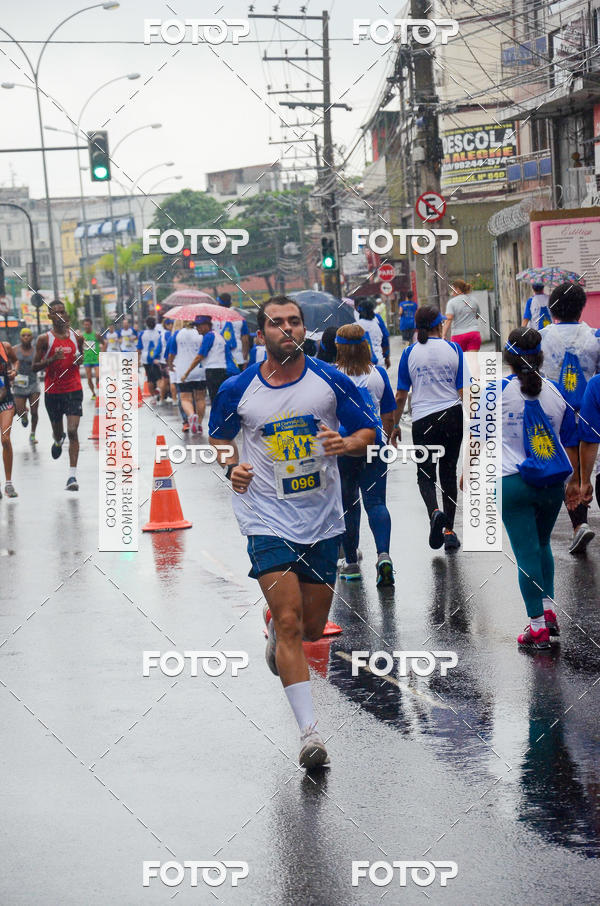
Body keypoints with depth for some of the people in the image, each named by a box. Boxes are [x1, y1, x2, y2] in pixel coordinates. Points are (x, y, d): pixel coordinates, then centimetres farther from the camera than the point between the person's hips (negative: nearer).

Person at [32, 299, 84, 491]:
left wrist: (80, 360, -2)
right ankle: (58, 440, 56)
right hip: (52, 391, 0)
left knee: (72, 431, -12)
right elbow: (35, 366, -3)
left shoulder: (77, 337, 2)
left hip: (73, 390, 0)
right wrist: (52, 359, -20)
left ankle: (72, 475, -13)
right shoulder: (45, 339, -5)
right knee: (58, 431, 16)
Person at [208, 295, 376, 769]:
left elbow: (369, 433, 6)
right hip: (268, 520, -2)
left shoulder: (331, 380, -3)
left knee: (312, 627, 12)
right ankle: (309, 731, -13)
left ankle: (274, 629, 50)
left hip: (323, 521, 2)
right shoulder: (238, 390, -3)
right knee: (290, 625, -14)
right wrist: (232, 466, -6)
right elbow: (220, 437, 15)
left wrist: (346, 444, -16)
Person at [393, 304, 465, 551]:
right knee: (448, 473, 14)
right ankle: (449, 532, 12)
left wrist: (395, 425, 10)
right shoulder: (453, 349, -2)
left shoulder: (410, 353, -3)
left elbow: (400, 396, -1)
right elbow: (464, 392, -3)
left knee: (425, 474, 10)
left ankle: (434, 511, -20)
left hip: (423, 420, -1)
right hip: (452, 416, 1)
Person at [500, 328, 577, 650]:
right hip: (552, 483, 3)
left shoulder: (498, 391, -5)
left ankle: (538, 626, -3)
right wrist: (574, 481, 22)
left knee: (527, 553, -1)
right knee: (542, 545, 23)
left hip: (513, 483, -3)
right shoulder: (554, 391, 4)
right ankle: (548, 609, 15)